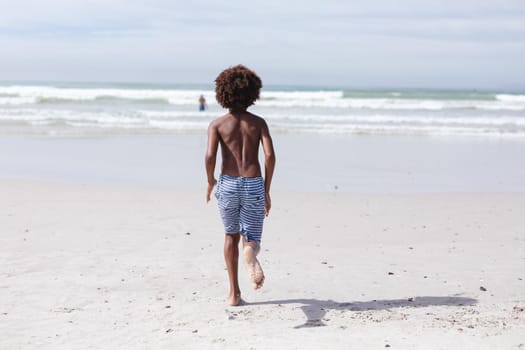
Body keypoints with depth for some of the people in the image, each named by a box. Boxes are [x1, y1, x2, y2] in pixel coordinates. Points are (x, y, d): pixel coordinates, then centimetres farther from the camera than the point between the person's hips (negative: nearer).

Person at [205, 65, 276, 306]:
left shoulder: (217, 125, 2)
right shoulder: (258, 123, 6)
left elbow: (210, 156, -13)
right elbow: (270, 155, -5)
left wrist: (210, 182, 6)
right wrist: (267, 191, 3)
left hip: (228, 185, 0)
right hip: (254, 186, 0)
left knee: (231, 236, 23)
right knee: (251, 241, 7)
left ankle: (234, 292, 22)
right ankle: (250, 253, -34)